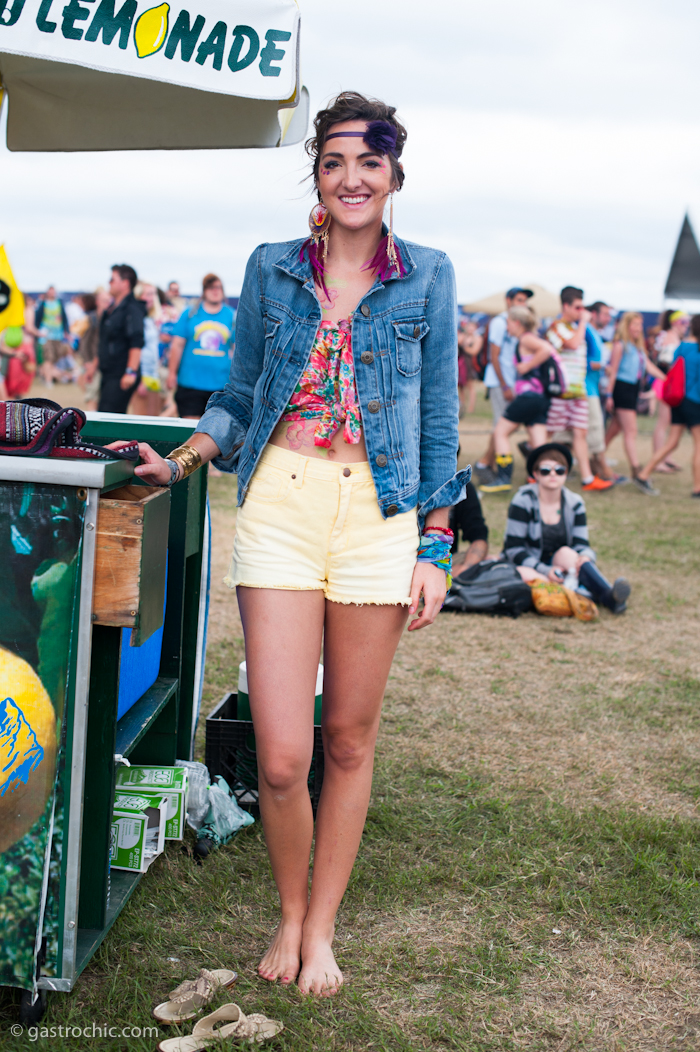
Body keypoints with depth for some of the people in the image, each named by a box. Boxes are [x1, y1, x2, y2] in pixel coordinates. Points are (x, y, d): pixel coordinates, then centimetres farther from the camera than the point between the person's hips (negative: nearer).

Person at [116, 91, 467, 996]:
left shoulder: (426, 277, 6)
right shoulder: (272, 270, 9)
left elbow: (438, 419, 7)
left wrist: (434, 548, 3)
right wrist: (182, 462, 2)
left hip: (380, 513, 0)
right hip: (281, 503, 0)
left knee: (349, 738, 8)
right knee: (281, 755, -5)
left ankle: (321, 929, 26)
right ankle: (289, 914, 22)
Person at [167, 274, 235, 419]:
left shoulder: (231, 316, 8)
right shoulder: (190, 313, 5)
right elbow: (177, 345, 6)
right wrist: (172, 373, 3)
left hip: (220, 384, 1)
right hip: (190, 382, -1)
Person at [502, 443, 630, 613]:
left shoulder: (574, 503, 5)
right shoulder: (523, 501, -6)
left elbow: (582, 545, -2)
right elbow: (514, 549, -11)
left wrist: (586, 557, -28)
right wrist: (545, 571, -24)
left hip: (558, 565, 3)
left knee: (565, 553, -30)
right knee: (523, 574, -37)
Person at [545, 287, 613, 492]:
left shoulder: (575, 326, 20)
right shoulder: (557, 327, -9)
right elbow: (573, 344, -25)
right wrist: (583, 321, -14)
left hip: (578, 388, 8)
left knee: (580, 433, 4)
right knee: (548, 432, -1)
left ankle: (587, 478, 2)